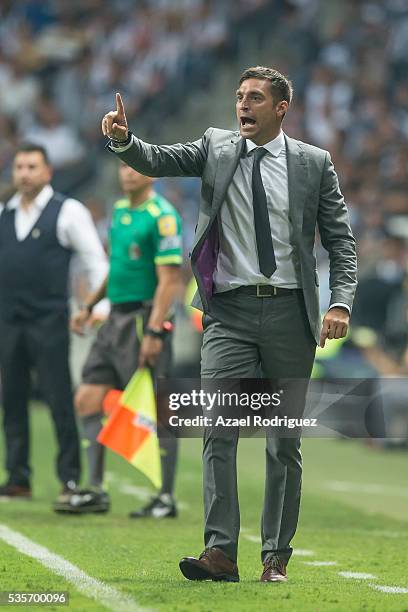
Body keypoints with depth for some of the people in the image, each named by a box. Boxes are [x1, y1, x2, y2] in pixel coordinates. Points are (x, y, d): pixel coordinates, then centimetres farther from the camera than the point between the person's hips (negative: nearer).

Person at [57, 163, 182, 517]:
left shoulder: (162, 216, -12)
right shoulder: (120, 210, 14)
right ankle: (96, 492, 7)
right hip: (116, 319, 9)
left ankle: (166, 498, 4)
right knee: (88, 400, 3)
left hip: (145, 318, -9)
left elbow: (169, 279, -17)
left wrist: (153, 332, -23)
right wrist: (89, 307, 24)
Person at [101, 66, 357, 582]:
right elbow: (156, 161, -5)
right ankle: (220, 551, -14)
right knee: (218, 432, -11)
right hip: (230, 312, 0)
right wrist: (123, 140, -26)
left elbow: (340, 239, 4)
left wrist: (340, 303, -9)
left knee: (285, 442, 6)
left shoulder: (313, 163, 3)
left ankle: (276, 557, 13)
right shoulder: (216, 148, 7)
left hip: (289, 312, 0)